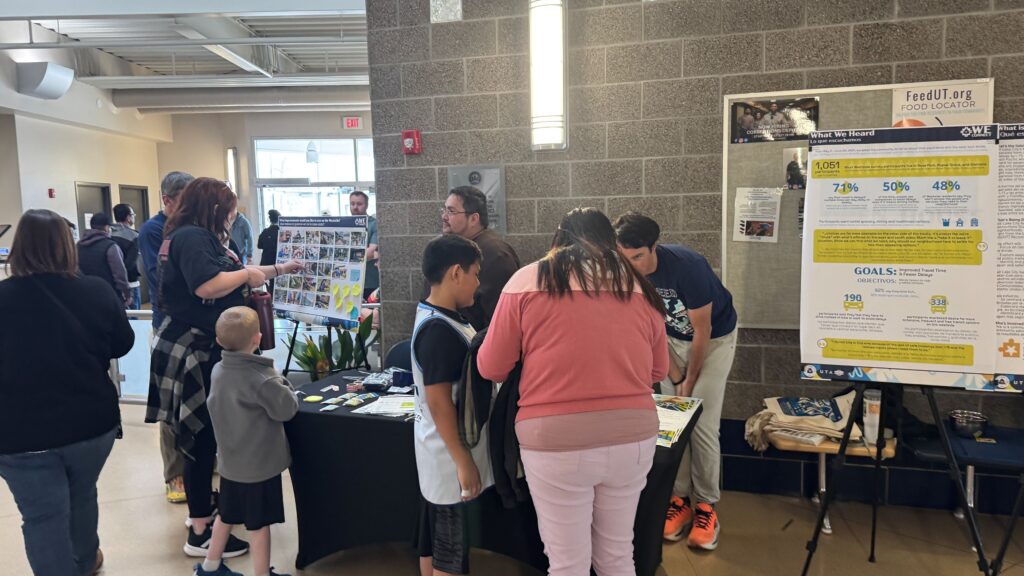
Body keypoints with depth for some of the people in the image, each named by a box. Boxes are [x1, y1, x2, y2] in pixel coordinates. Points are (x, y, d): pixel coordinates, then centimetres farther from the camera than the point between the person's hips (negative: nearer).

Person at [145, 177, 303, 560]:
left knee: (204, 435, 20)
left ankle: (202, 503, 36)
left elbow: (224, 275, 23)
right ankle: (200, 534, 2)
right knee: (202, 437, -6)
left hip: (200, 348, 11)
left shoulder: (200, 238, 16)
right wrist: (247, 274, -17)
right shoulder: (191, 236, -17)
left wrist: (278, 270, 23)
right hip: (191, 351, -11)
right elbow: (207, 285, -32)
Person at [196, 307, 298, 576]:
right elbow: (287, 409, -16)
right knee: (259, 523, 7)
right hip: (260, 464, -7)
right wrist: (281, 383, -1)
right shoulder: (261, 378, -25)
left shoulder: (218, 371, -3)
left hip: (230, 461, 7)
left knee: (227, 514, 23)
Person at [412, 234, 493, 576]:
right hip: (451, 456, -9)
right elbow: (438, 403, -24)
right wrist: (463, 461, -21)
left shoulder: (437, 318, 8)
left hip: (447, 452, 9)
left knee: (434, 543, 20)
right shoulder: (439, 330, -23)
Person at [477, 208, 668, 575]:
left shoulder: (527, 280, -1)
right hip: (633, 434, 4)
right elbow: (658, 371, 17)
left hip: (557, 439, -3)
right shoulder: (639, 286, 8)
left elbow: (490, 368, 2)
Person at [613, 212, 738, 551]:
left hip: (715, 338, -4)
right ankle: (680, 498, 11)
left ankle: (706, 506, 4)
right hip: (674, 338, 4)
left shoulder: (687, 266, -34)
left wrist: (690, 380, -12)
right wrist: (674, 377, -10)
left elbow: (702, 331, -22)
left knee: (702, 426, -9)